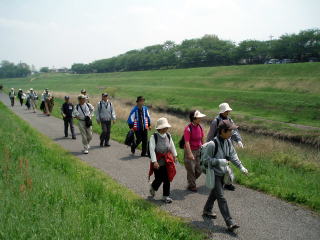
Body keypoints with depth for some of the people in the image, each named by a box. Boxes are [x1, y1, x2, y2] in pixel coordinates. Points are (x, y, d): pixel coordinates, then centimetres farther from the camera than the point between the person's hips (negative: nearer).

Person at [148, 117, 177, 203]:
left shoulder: (168, 136, 2)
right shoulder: (154, 137, -15)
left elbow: (172, 146, 18)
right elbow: (152, 149, -19)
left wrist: (174, 155, 25)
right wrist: (154, 161, -25)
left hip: (167, 161, 4)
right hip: (157, 162, -4)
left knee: (167, 179, 5)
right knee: (159, 179, 4)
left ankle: (166, 196, 18)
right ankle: (153, 188, 38)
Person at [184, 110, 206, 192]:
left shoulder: (200, 127, 3)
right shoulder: (188, 129, -19)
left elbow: (202, 139, 14)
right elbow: (187, 142, -23)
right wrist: (190, 154, -28)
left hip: (198, 150, 7)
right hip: (190, 151, -7)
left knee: (199, 170, 11)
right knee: (191, 169, 2)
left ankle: (191, 181, 34)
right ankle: (191, 186, 19)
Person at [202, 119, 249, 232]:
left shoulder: (228, 141, -2)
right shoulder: (213, 144, -26)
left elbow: (233, 155, 5)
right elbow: (205, 158, -19)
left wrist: (241, 167, -2)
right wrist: (219, 161, -25)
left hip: (222, 172, 8)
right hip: (214, 174, -8)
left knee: (214, 193, 23)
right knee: (221, 198, -7)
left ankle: (207, 211, 44)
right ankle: (229, 223, -7)